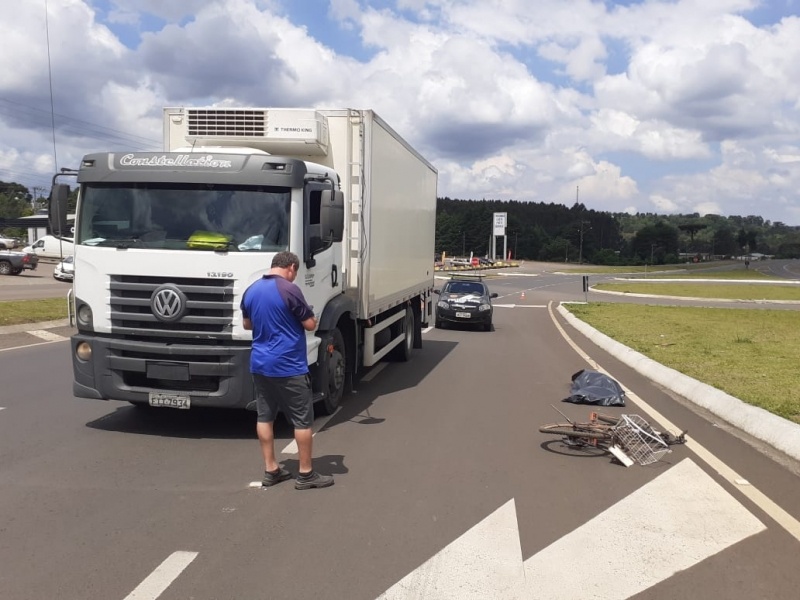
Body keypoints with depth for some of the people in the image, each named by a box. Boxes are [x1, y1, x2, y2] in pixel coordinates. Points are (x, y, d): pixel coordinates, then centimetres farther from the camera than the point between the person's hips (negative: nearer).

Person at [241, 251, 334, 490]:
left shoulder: (251, 291, 7)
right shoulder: (289, 289, -15)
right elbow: (310, 325, -11)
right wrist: (301, 316, 9)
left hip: (259, 364, 8)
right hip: (288, 366, -7)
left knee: (265, 417, 12)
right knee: (302, 419, 2)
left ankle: (270, 470, 19)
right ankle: (306, 474, 8)